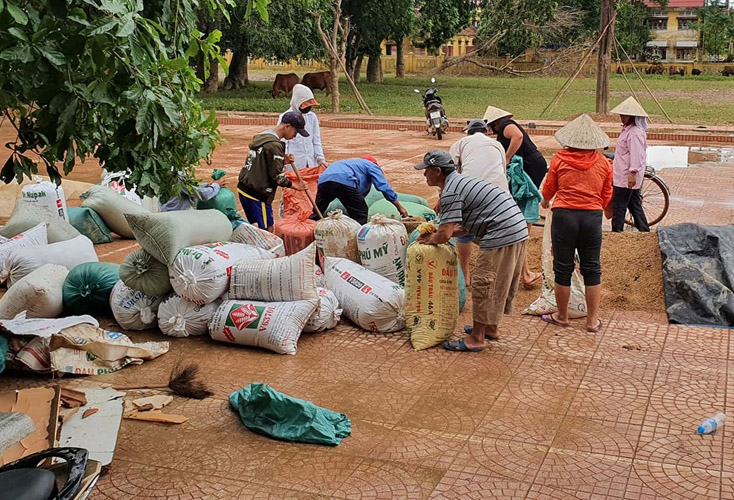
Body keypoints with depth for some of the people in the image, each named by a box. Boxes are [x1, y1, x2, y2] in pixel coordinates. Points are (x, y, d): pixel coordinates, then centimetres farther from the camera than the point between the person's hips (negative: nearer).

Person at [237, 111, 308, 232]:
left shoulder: (261, 137, 13)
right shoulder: (275, 145, -17)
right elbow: (277, 175, -15)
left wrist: (283, 161, 10)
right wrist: (295, 186, -3)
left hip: (243, 189, 10)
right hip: (257, 195, -10)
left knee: (255, 228, 16)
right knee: (268, 230, -4)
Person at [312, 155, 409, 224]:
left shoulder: (354, 163, 45)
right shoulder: (372, 165, 23)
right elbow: (384, 187, 11)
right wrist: (400, 208, 16)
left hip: (323, 180, 7)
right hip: (344, 181, -7)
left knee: (316, 213, 20)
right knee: (360, 215, 8)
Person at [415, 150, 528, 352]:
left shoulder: (450, 192, -11)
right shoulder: (461, 181, 21)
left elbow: (445, 235, -17)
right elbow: (465, 229, 23)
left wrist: (431, 240, 4)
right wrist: (435, 234, 16)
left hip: (502, 236, -10)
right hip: (519, 231, 10)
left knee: (483, 284, -1)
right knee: (499, 284, 21)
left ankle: (476, 339, 7)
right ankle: (491, 328, 36)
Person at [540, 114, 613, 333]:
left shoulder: (560, 158, -2)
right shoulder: (603, 162, 3)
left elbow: (549, 188, 10)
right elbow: (606, 197, 10)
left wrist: (545, 201, 33)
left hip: (564, 214, -2)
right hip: (592, 216, 2)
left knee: (563, 268, 9)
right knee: (592, 269, 11)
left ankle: (562, 316, 21)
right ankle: (593, 320, 16)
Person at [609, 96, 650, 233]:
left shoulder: (634, 132, -18)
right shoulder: (628, 129, 15)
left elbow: (636, 154, -24)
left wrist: (633, 173, -27)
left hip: (626, 177, -11)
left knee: (618, 206, -4)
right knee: (634, 205, 15)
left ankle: (616, 233, 1)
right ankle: (644, 231, 20)